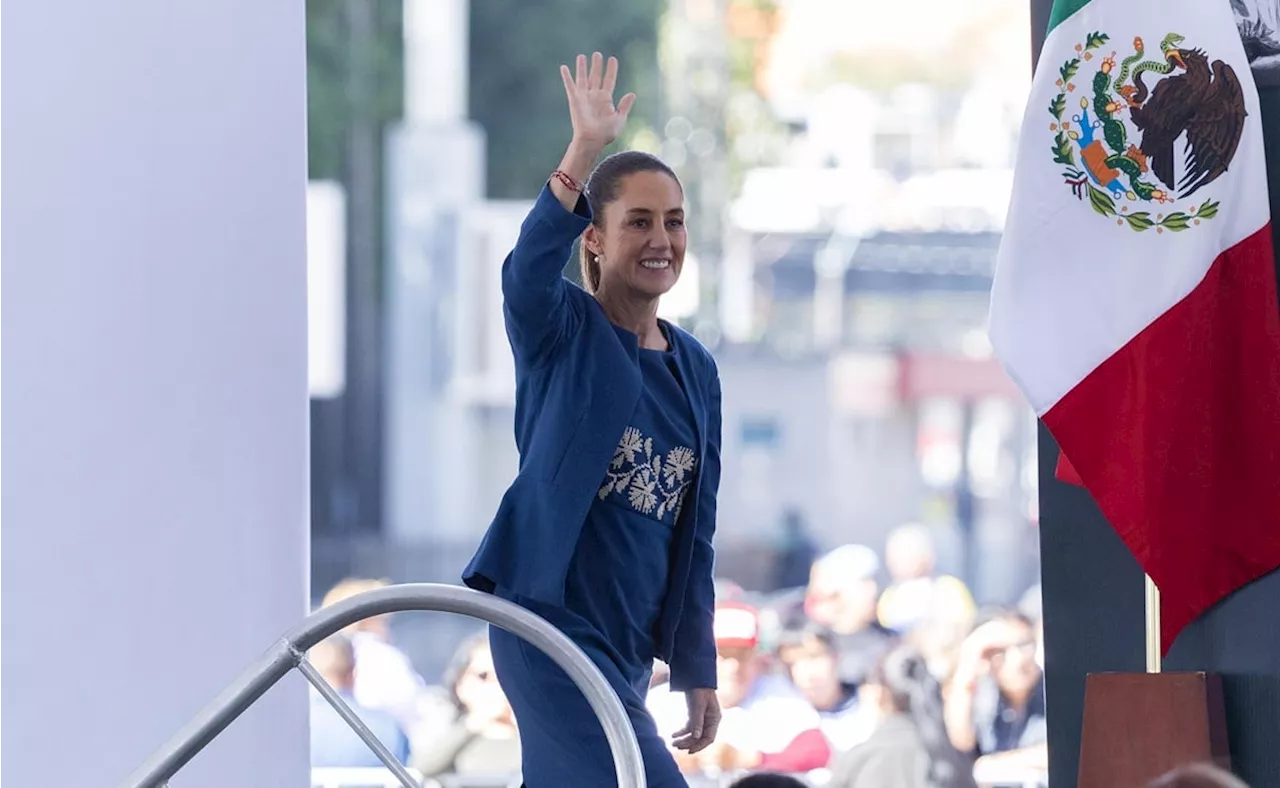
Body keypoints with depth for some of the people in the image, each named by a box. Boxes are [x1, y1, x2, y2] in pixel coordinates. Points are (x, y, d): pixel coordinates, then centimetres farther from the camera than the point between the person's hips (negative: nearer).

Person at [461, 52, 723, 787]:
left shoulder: (696, 370, 12)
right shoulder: (562, 334, -4)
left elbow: (695, 533, 16)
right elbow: (529, 269, -29)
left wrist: (698, 669, 15)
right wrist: (585, 150, -40)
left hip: (627, 644, 6)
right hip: (551, 625, -6)